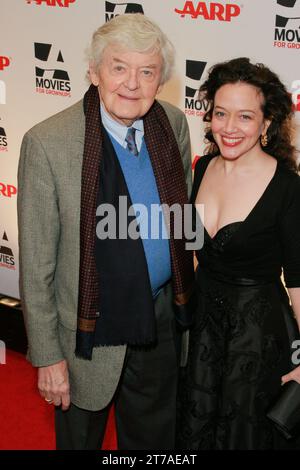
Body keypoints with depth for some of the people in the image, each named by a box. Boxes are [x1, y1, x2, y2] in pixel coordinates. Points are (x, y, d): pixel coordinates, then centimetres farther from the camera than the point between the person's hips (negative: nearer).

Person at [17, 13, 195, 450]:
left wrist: (184, 295, 12)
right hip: (90, 329, -4)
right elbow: (36, 260, -15)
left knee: (155, 437, 25)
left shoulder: (174, 124, -6)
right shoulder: (48, 143, -21)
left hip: (162, 318, 4)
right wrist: (47, 355, -11)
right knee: (81, 438, 21)